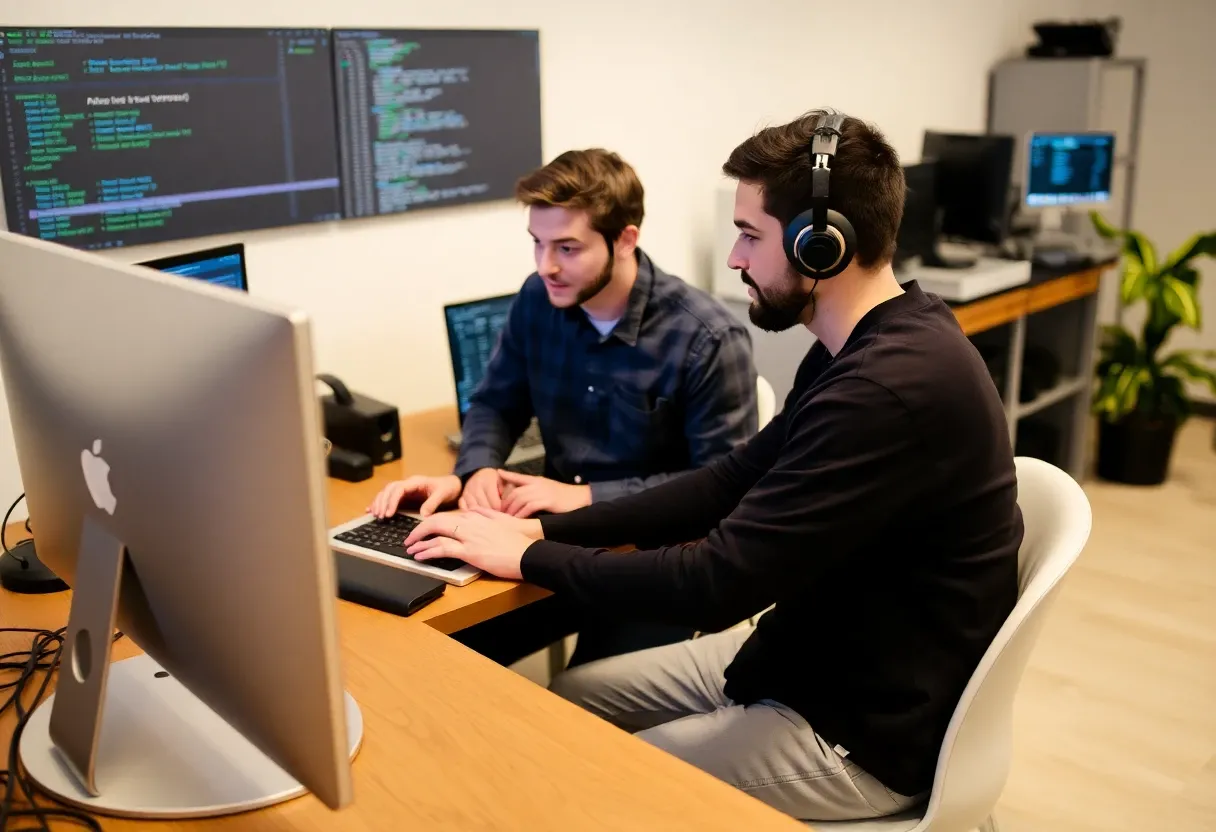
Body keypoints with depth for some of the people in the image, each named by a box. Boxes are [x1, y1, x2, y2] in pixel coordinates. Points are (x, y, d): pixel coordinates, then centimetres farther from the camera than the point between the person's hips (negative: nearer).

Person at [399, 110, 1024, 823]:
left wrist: (531, 559, -15)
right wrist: (555, 527, -1)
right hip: (813, 655, 9)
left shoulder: (894, 387, -30)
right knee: (570, 697, 12)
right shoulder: (868, 349, 4)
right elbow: (735, 481, 7)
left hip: (862, 729, -9)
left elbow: (717, 584, -29)